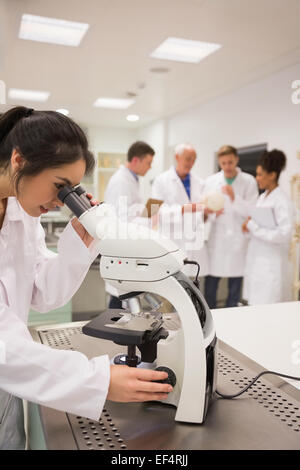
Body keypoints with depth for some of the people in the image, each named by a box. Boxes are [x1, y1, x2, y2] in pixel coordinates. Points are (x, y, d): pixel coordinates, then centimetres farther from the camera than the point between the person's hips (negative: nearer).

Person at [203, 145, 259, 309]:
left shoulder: (249, 181, 2)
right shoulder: (211, 181, 8)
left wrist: (235, 198, -20)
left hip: (238, 242, -1)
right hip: (216, 240, 1)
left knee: (235, 288, 8)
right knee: (210, 287, 5)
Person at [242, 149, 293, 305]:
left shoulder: (281, 200, -12)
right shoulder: (262, 197, 12)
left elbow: (284, 234, -22)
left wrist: (253, 226, -18)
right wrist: (248, 225, -1)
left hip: (271, 265, -8)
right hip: (255, 261, 8)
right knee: (254, 306, 12)